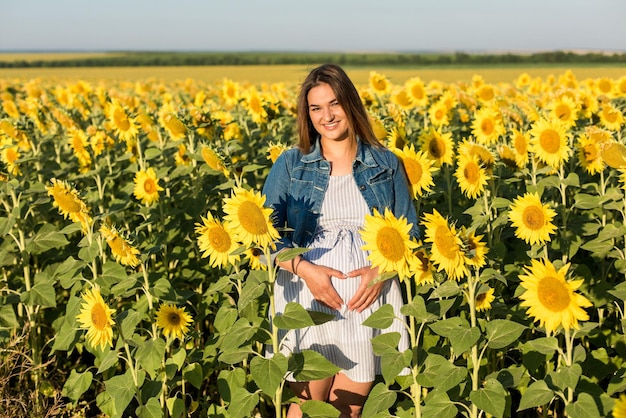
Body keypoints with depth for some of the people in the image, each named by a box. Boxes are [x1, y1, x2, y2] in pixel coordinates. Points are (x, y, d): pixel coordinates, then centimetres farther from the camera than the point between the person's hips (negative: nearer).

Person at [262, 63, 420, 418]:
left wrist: (382, 270, -11)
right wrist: (305, 268, -15)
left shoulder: (387, 164, 7)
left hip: (369, 300, 1)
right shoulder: (291, 165, 5)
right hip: (307, 300, 0)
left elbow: (410, 234, 8)